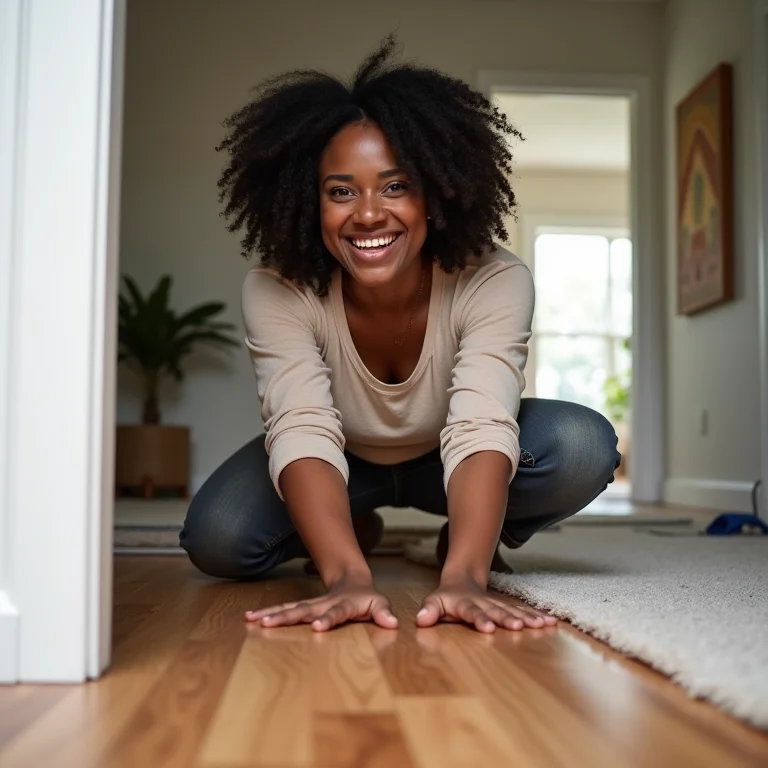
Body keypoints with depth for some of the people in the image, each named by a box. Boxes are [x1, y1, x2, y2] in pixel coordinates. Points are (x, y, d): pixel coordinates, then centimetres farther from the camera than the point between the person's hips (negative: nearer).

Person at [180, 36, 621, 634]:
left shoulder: (496, 283, -30)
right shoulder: (275, 293, -28)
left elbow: (481, 428, -42)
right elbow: (303, 429, -40)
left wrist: (464, 578, -57)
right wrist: (347, 578, -56)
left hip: (448, 459, 0)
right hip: (344, 462, 1)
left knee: (584, 448, -30)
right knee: (216, 537, -26)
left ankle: (469, 542, 1)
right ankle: (355, 531, 7)